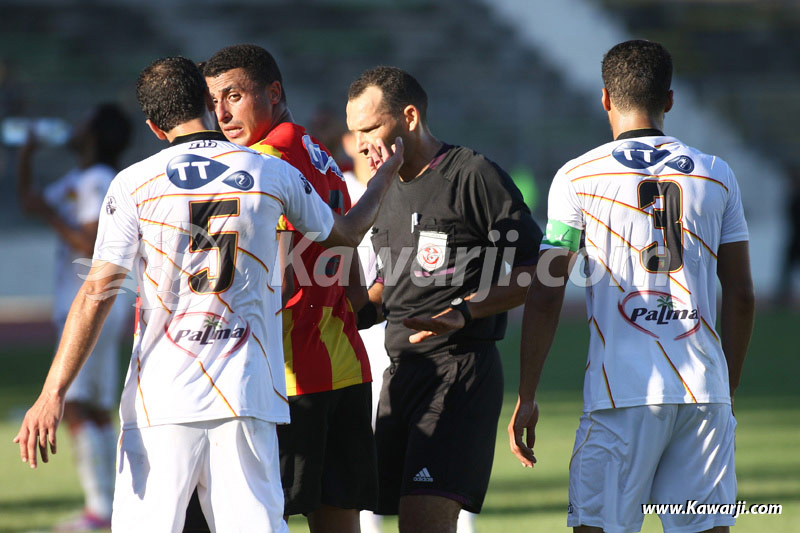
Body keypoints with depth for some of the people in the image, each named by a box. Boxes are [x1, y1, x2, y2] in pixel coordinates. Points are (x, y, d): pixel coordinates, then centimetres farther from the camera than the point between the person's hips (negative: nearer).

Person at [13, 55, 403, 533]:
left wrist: (53, 394, -5)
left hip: (160, 399, -1)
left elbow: (97, 295, -5)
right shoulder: (275, 175, 6)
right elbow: (346, 234, 26)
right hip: (246, 395, 2)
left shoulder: (134, 184, 0)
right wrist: (385, 177, 45)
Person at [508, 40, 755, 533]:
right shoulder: (717, 176, 9)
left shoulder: (578, 177, 1)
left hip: (622, 394, -3)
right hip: (706, 390, 3)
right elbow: (741, 296, 10)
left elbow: (546, 296, -1)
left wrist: (527, 397, 4)